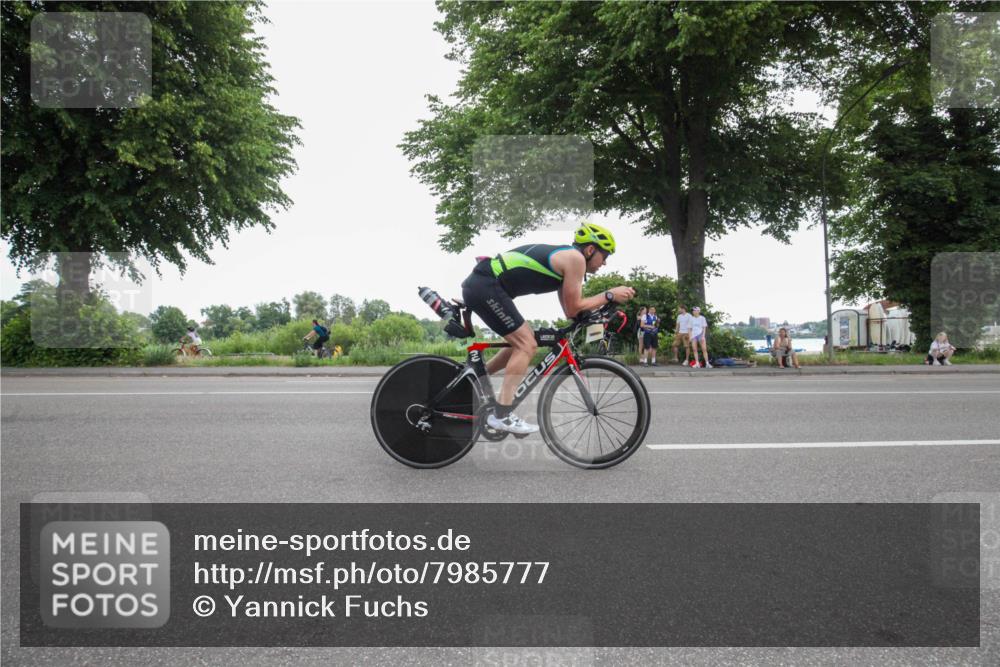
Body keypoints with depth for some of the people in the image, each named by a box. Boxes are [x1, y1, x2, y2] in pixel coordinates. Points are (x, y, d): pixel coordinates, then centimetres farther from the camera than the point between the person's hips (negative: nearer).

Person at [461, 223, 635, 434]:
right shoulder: (575, 258, -7)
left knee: (523, 342, 17)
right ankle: (501, 414, -8)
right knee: (526, 345, -7)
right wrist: (610, 295, 2)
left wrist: (607, 300, 17)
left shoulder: (563, 258, 21)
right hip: (486, 287, -10)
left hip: (479, 284, 10)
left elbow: (570, 309, 21)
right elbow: (573, 309, -5)